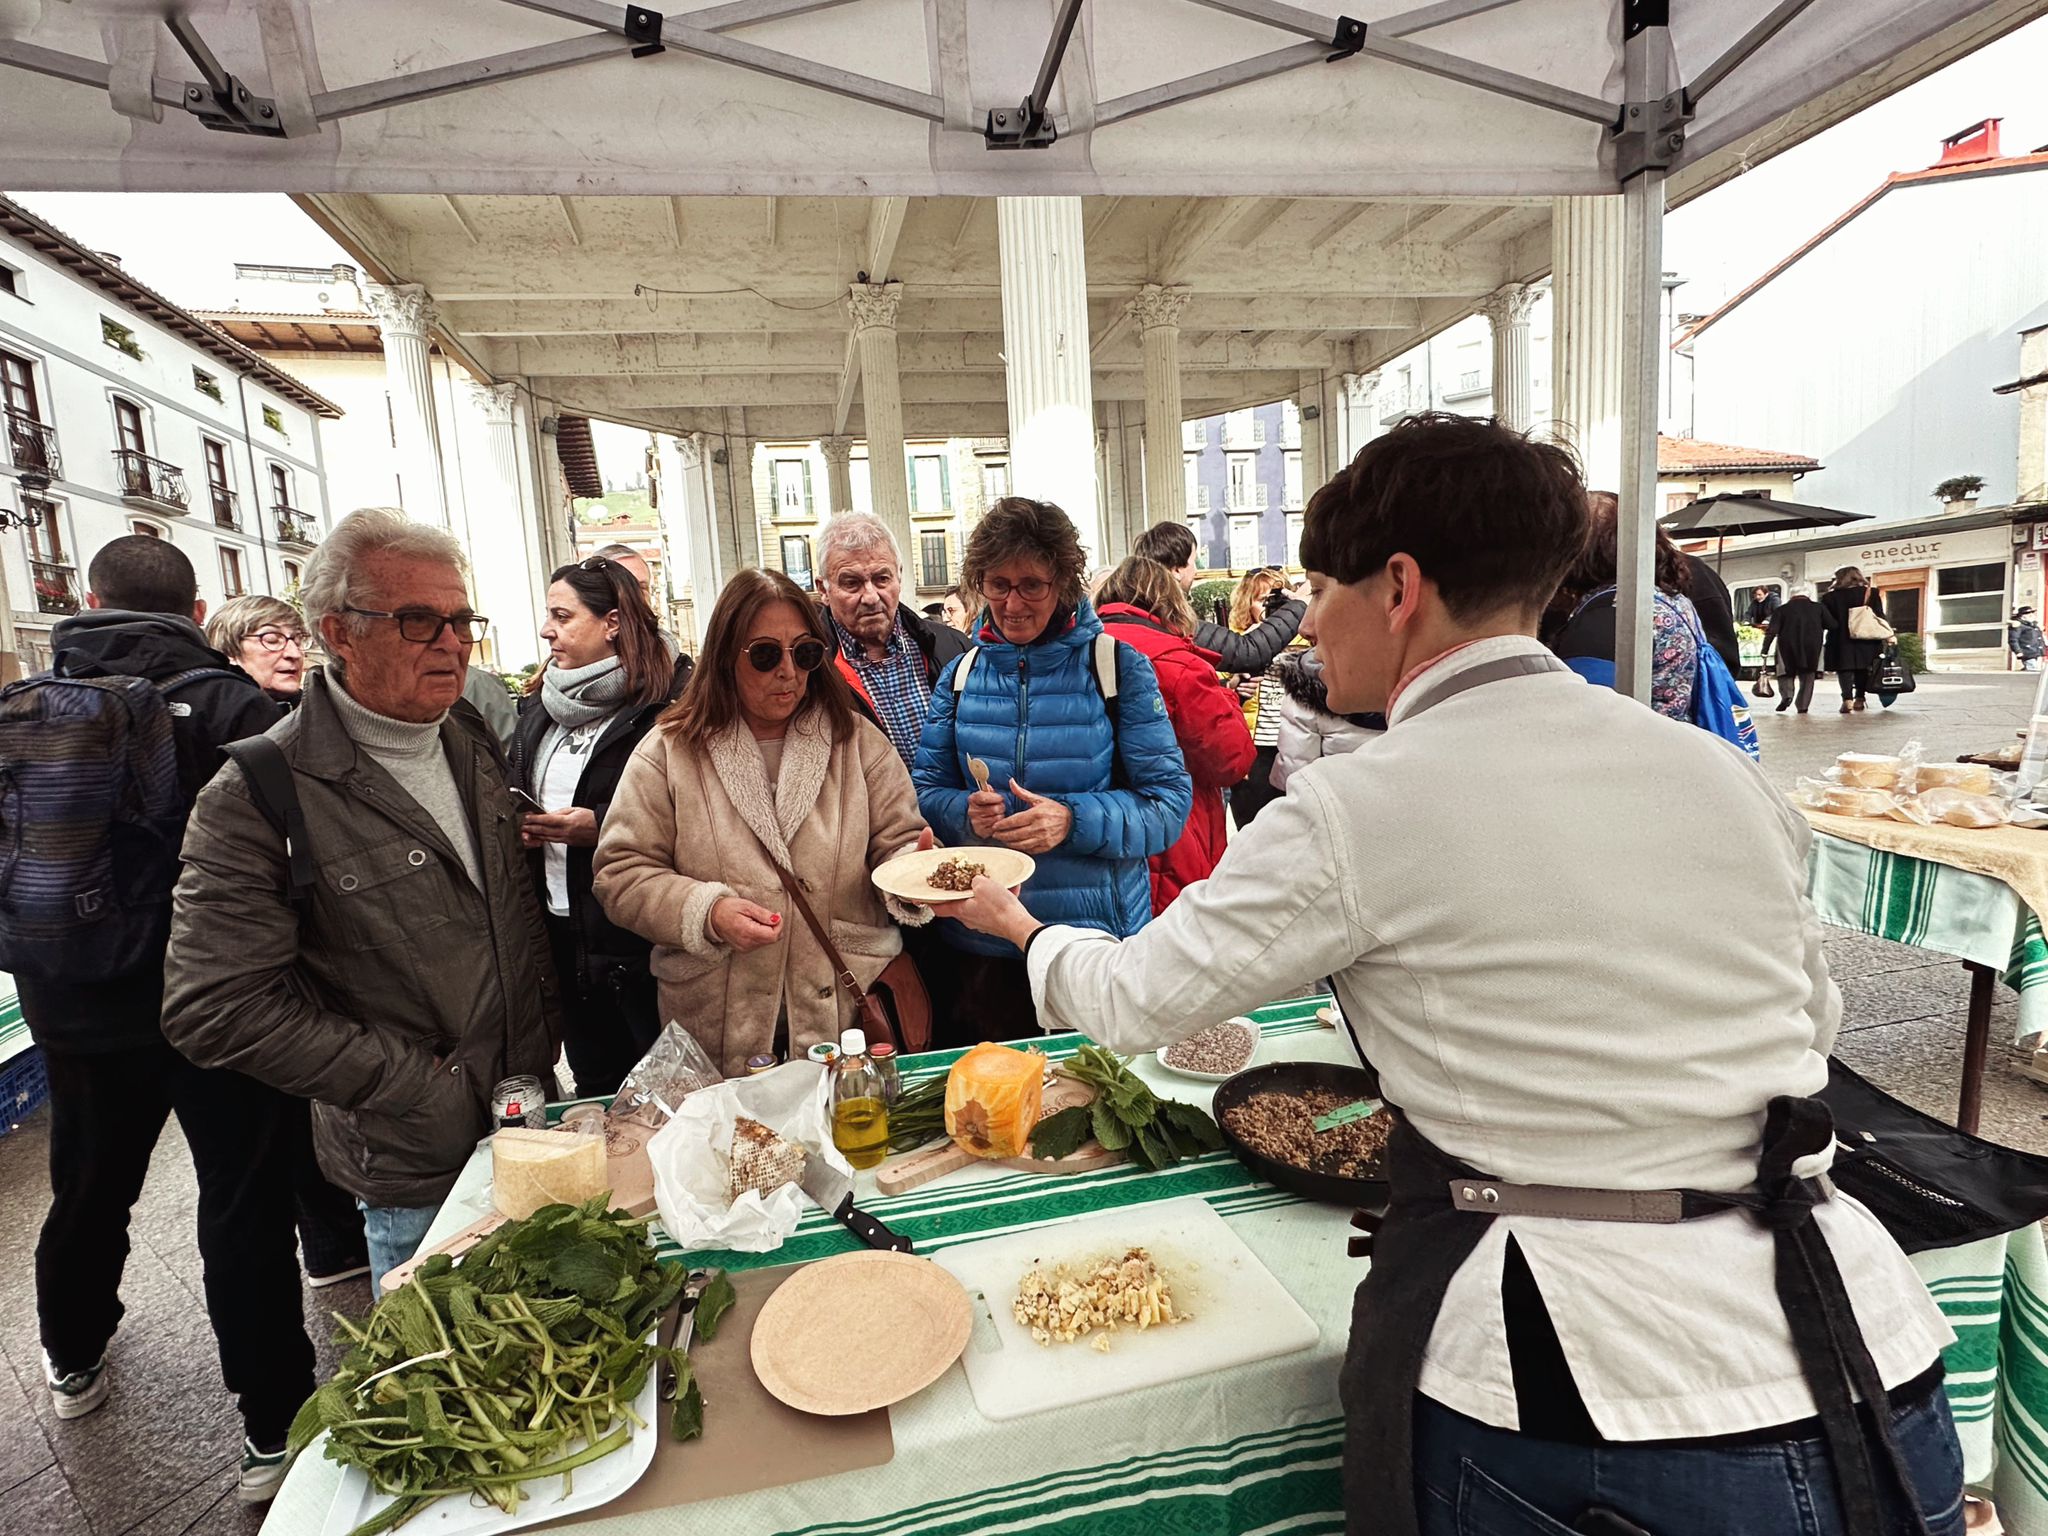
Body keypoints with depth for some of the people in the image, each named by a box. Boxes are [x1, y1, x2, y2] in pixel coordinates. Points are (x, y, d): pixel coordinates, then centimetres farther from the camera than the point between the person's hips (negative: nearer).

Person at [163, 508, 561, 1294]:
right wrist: (421, 1088, -18)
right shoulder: (258, 798, -18)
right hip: (417, 1175, -5)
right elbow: (216, 1008, -19)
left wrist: (546, 1036, 7)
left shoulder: (471, 736, 2)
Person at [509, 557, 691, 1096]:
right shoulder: (538, 707, 12)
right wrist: (519, 829, 3)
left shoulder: (671, 703, -14)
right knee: (594, 1091, 20)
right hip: (563, 935, 7)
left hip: (639, 936, -7)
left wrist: (601, 828, -22)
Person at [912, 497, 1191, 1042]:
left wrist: (1074, 819, -24)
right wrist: (966, 813, -15)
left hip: (1099, 935, -2)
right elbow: (927, 791, 7)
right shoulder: (961, 675, 6)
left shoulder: (1119, 667, -5)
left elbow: (1169, 801, -9)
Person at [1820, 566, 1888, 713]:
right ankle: (1859, 698, 13)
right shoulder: (1872, 593, 5)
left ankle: (1847, 699, -17)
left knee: (1845, 669, -2)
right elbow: (1880, 616, 3)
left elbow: (1825, 620, -2)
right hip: (1866, 640, 2)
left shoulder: (1831, 597, -1)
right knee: (1862, 669, 14)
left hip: (1841, 641, -2)